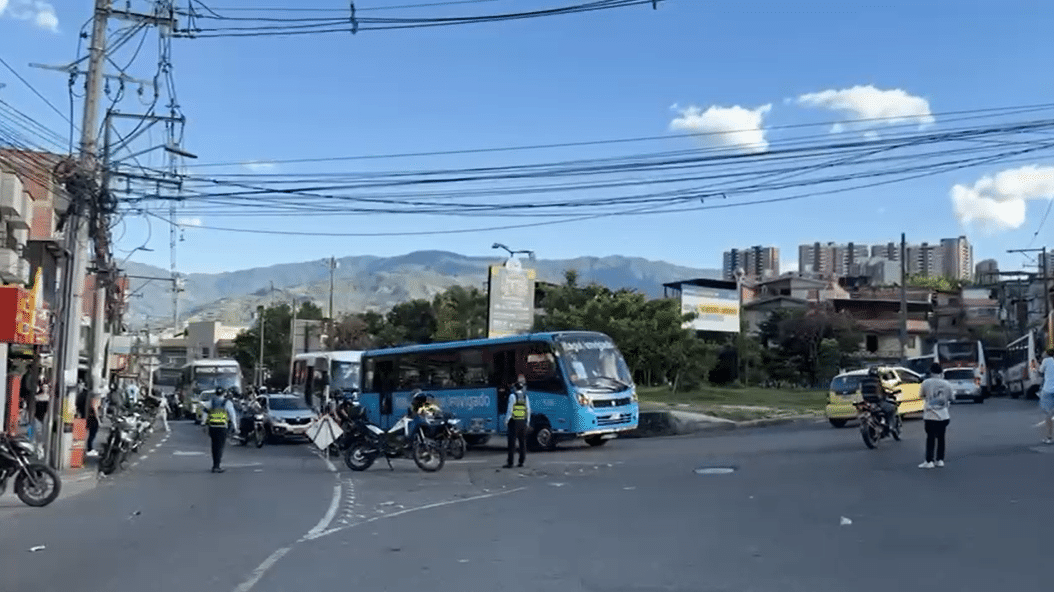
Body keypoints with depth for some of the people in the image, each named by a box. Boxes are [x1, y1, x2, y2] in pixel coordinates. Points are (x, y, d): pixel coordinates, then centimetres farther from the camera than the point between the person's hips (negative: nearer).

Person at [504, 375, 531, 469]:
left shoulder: (512, 396, -9)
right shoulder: (525, 396, 6)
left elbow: (510, 410, -10)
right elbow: (528, 411, 8)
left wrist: (506, 421, -2)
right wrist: (527, 422, 17)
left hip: (514, 422, -5)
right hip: (523, 422, 5)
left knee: (512, 443, -3)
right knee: (522, 442, 10)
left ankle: (510, 462, -3)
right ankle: (521, 461, 11)